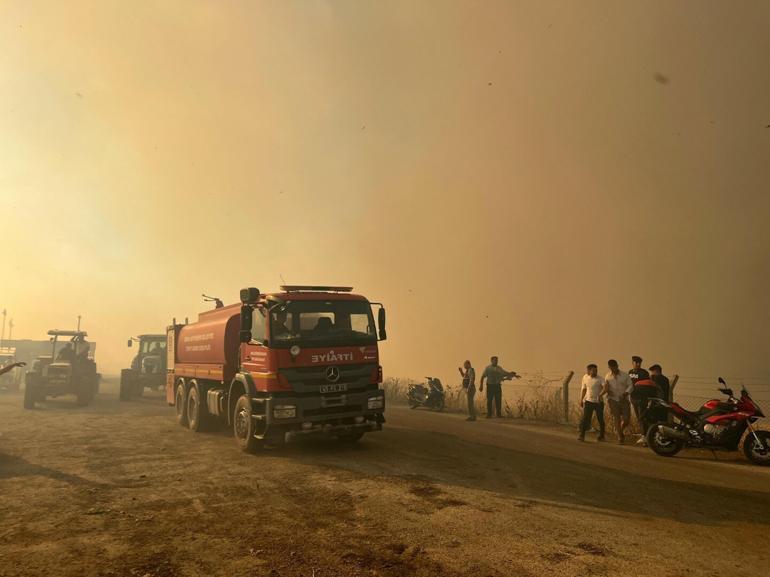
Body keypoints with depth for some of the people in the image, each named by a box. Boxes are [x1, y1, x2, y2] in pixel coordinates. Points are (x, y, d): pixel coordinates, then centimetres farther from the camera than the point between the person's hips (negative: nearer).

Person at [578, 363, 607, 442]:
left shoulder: (600, 379, -10)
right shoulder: (585, 377, 4)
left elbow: (605, 387, -27)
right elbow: (583, 389, 15)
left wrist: (600, 395, -41)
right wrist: (581, 400, 14)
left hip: (599, 402, -2)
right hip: (588, 401, 3)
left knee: (600, 419, 7)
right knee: (585, 419, -6)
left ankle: (601, 436, 22)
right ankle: (582, 435, -5)